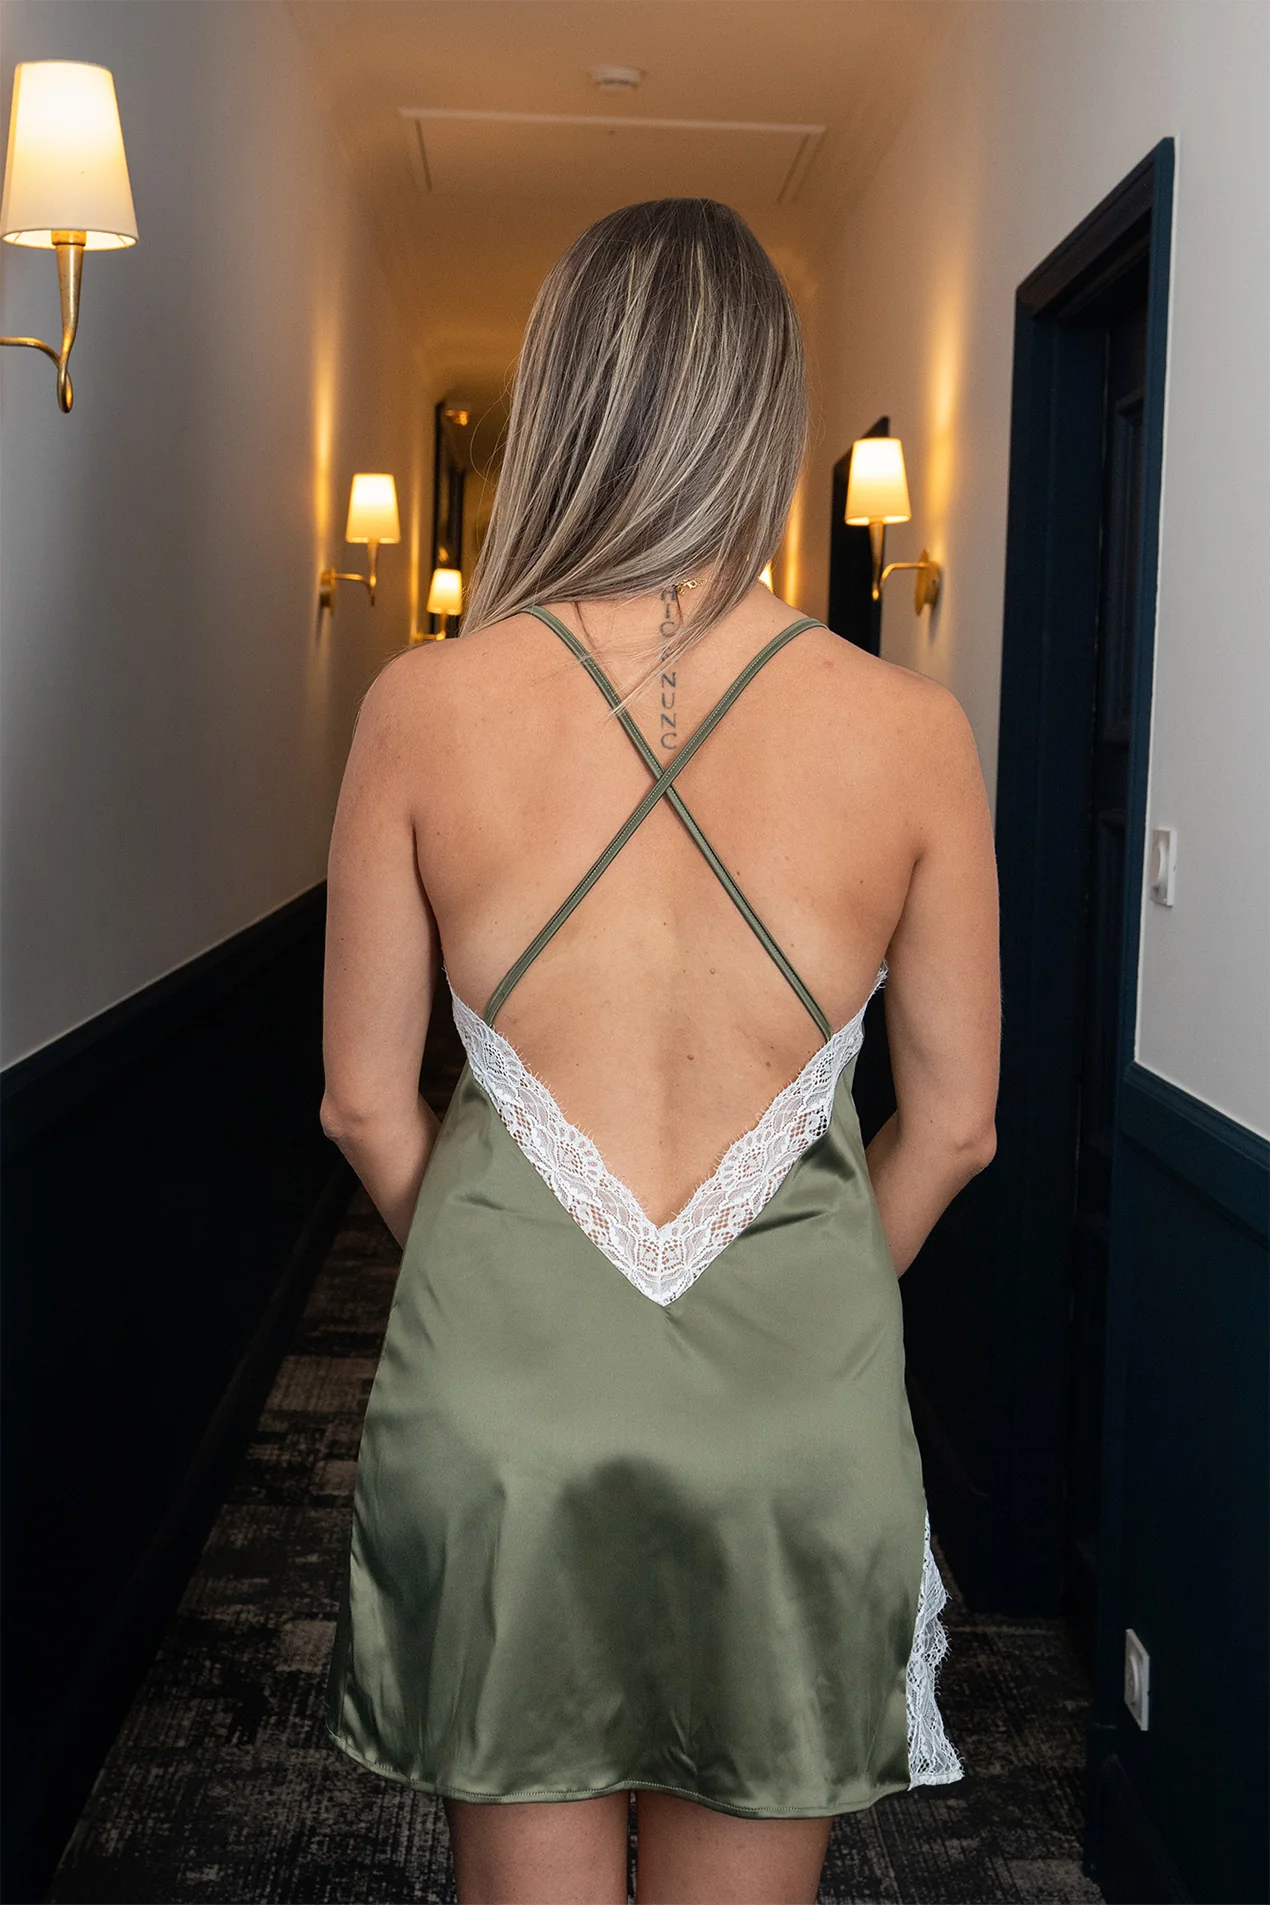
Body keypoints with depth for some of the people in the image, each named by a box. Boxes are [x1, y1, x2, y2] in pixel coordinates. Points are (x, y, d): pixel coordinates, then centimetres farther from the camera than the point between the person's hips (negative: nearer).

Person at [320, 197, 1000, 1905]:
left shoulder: (426, 705, -8)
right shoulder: (912, 730, -8)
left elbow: (368, 1104, -1)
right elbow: (952, 1127, 0)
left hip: (499, 1390, 0)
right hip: (796, 1415, 1)